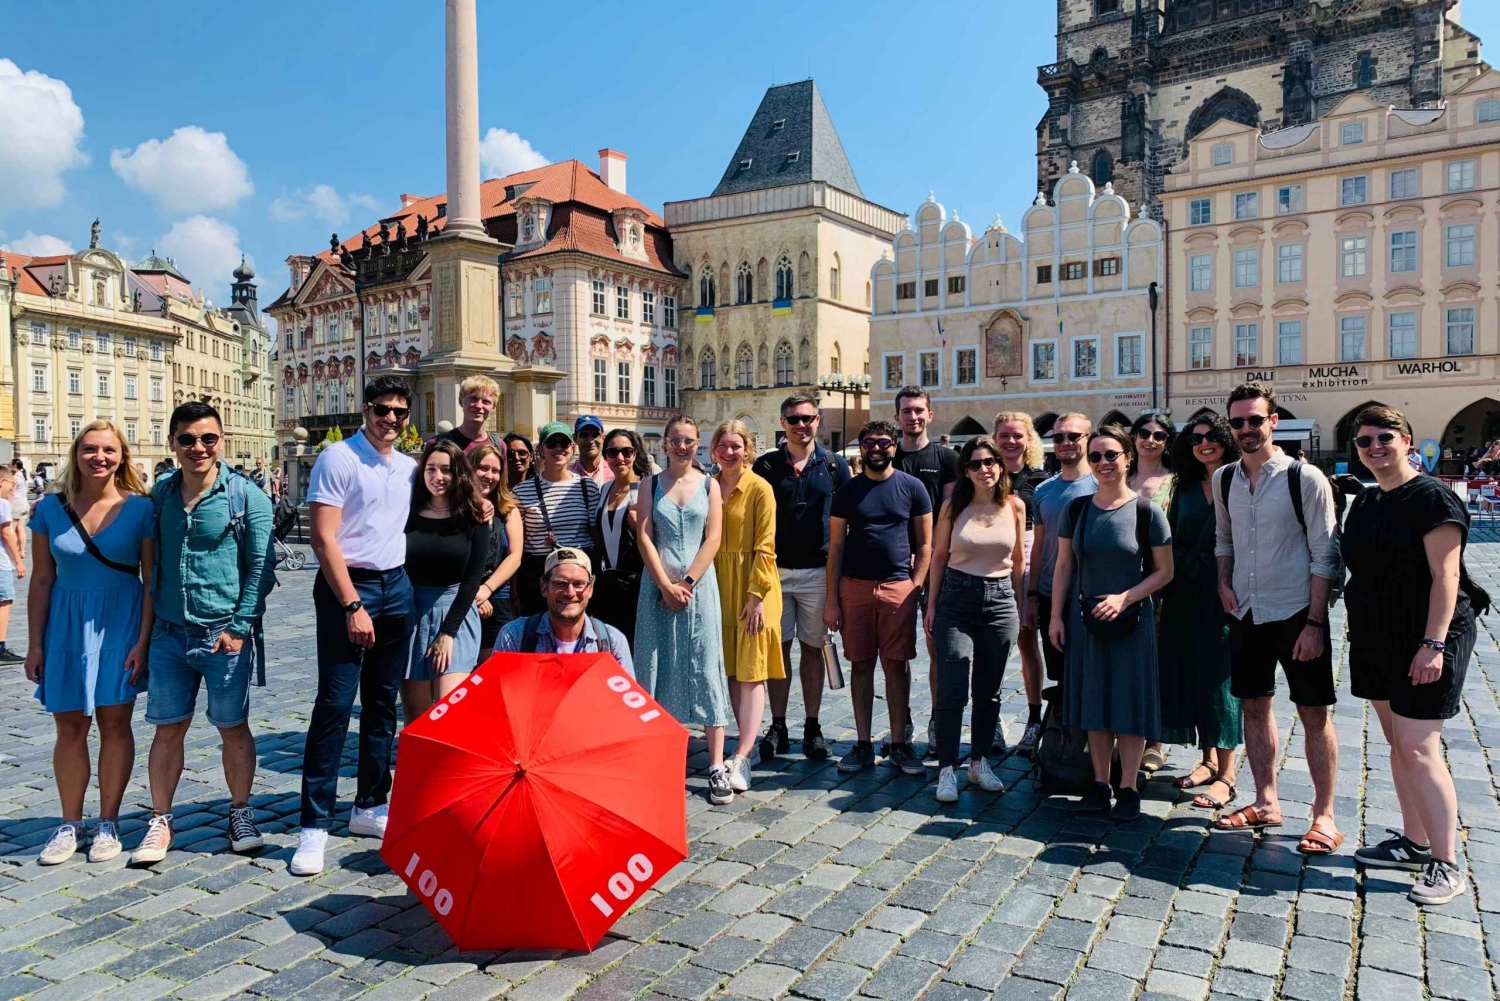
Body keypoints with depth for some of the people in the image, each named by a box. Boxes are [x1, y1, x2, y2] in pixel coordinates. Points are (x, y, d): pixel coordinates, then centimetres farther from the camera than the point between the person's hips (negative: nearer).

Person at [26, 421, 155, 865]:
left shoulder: (140, 508, -6)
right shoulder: (51, 508, 0)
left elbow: (152, 580, -4)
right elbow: (42, 580, 4)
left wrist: (143, 640, -9)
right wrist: (35, 643, 2)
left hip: (121, 623, -2)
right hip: (66, 625, 2)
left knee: (115, 723, 5)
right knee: (70, 727, 9)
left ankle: (108, 824, 17)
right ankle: (70, 824, 22)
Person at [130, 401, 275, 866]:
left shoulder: (246, 495, -6)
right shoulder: (160, 493, 7)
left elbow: (260, 567, -7)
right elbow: (151, 563, 15)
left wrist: (239, 627, -11)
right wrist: (149, 623, 9)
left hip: (225, 633, -3)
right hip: (169, 633, 4)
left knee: (233, 727, 7)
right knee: (168, 728, 9)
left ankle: (241, 814, 22)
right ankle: (160, 822, 22)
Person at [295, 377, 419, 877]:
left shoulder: (410, 467, 12)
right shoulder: (338, 458, -7)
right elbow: (323, 538, -13)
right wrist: (352, 605, -17)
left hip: (397, 587, 6)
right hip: (347, 587, -6)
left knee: (382, 703, 11)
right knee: (335, 704, -8)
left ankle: (370, 806, 22)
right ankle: (315, 825, 0)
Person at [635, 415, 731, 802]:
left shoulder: (708, 485, 7)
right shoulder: (651, 483, 8)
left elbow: (713, 540, -1)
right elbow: (644, 536, 0)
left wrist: (687, 582, -11)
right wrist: (666, 584, -10)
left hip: (698, 585, -1)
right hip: (658, 586, 1)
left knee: (706, 671, -2)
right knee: (657, 668, 4)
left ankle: (717, 766, 0)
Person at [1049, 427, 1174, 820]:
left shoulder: (1147, 511, -7)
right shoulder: (1077, 508, 2)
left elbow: (1164, 571, -5)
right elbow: (1063, 565, 6)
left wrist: (1125, 598, -17)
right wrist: (1056, 616, 1)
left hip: (1131, 620, -3)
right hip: (1085, 618, 3)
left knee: (1128, 702, 3)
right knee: (1093, 700, 10)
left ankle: (1128, 789, 14)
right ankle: (1100, 784, 21)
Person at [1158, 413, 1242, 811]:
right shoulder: (1185, 488, 12)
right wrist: (1165, 597, 6)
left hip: (1224, 594, -5)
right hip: (1185, 596, 5)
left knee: (1220, 676, -2)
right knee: (1190, 673, 9)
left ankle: (1226, 775, 7)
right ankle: (1208, 759, 24)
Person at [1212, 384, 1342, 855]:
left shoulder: (1305, 479, -11)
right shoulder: (1223, 479, 4)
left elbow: (1324, 556, -11)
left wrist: (1314, 623, -15)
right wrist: (1225, 584, 3)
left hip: (1297, 614, -5)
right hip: (1247, 613, 5)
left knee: (1314, 714, 3)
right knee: (1254, 707, 12)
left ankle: (1324, 815, 16)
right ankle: (1266, 803, 26)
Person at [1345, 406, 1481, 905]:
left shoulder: (1431, 497, -12)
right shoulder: (1366, 502, 11)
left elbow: (1445, 575, -17)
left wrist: (1434, 644, -22)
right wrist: (1359, 631, 17)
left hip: (1425, 640, -8)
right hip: (1377, 639, 8)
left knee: (1418, 748, -9)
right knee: (1398, 743, 14)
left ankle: (1447, 867, 2)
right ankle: (1415, 842, 26)